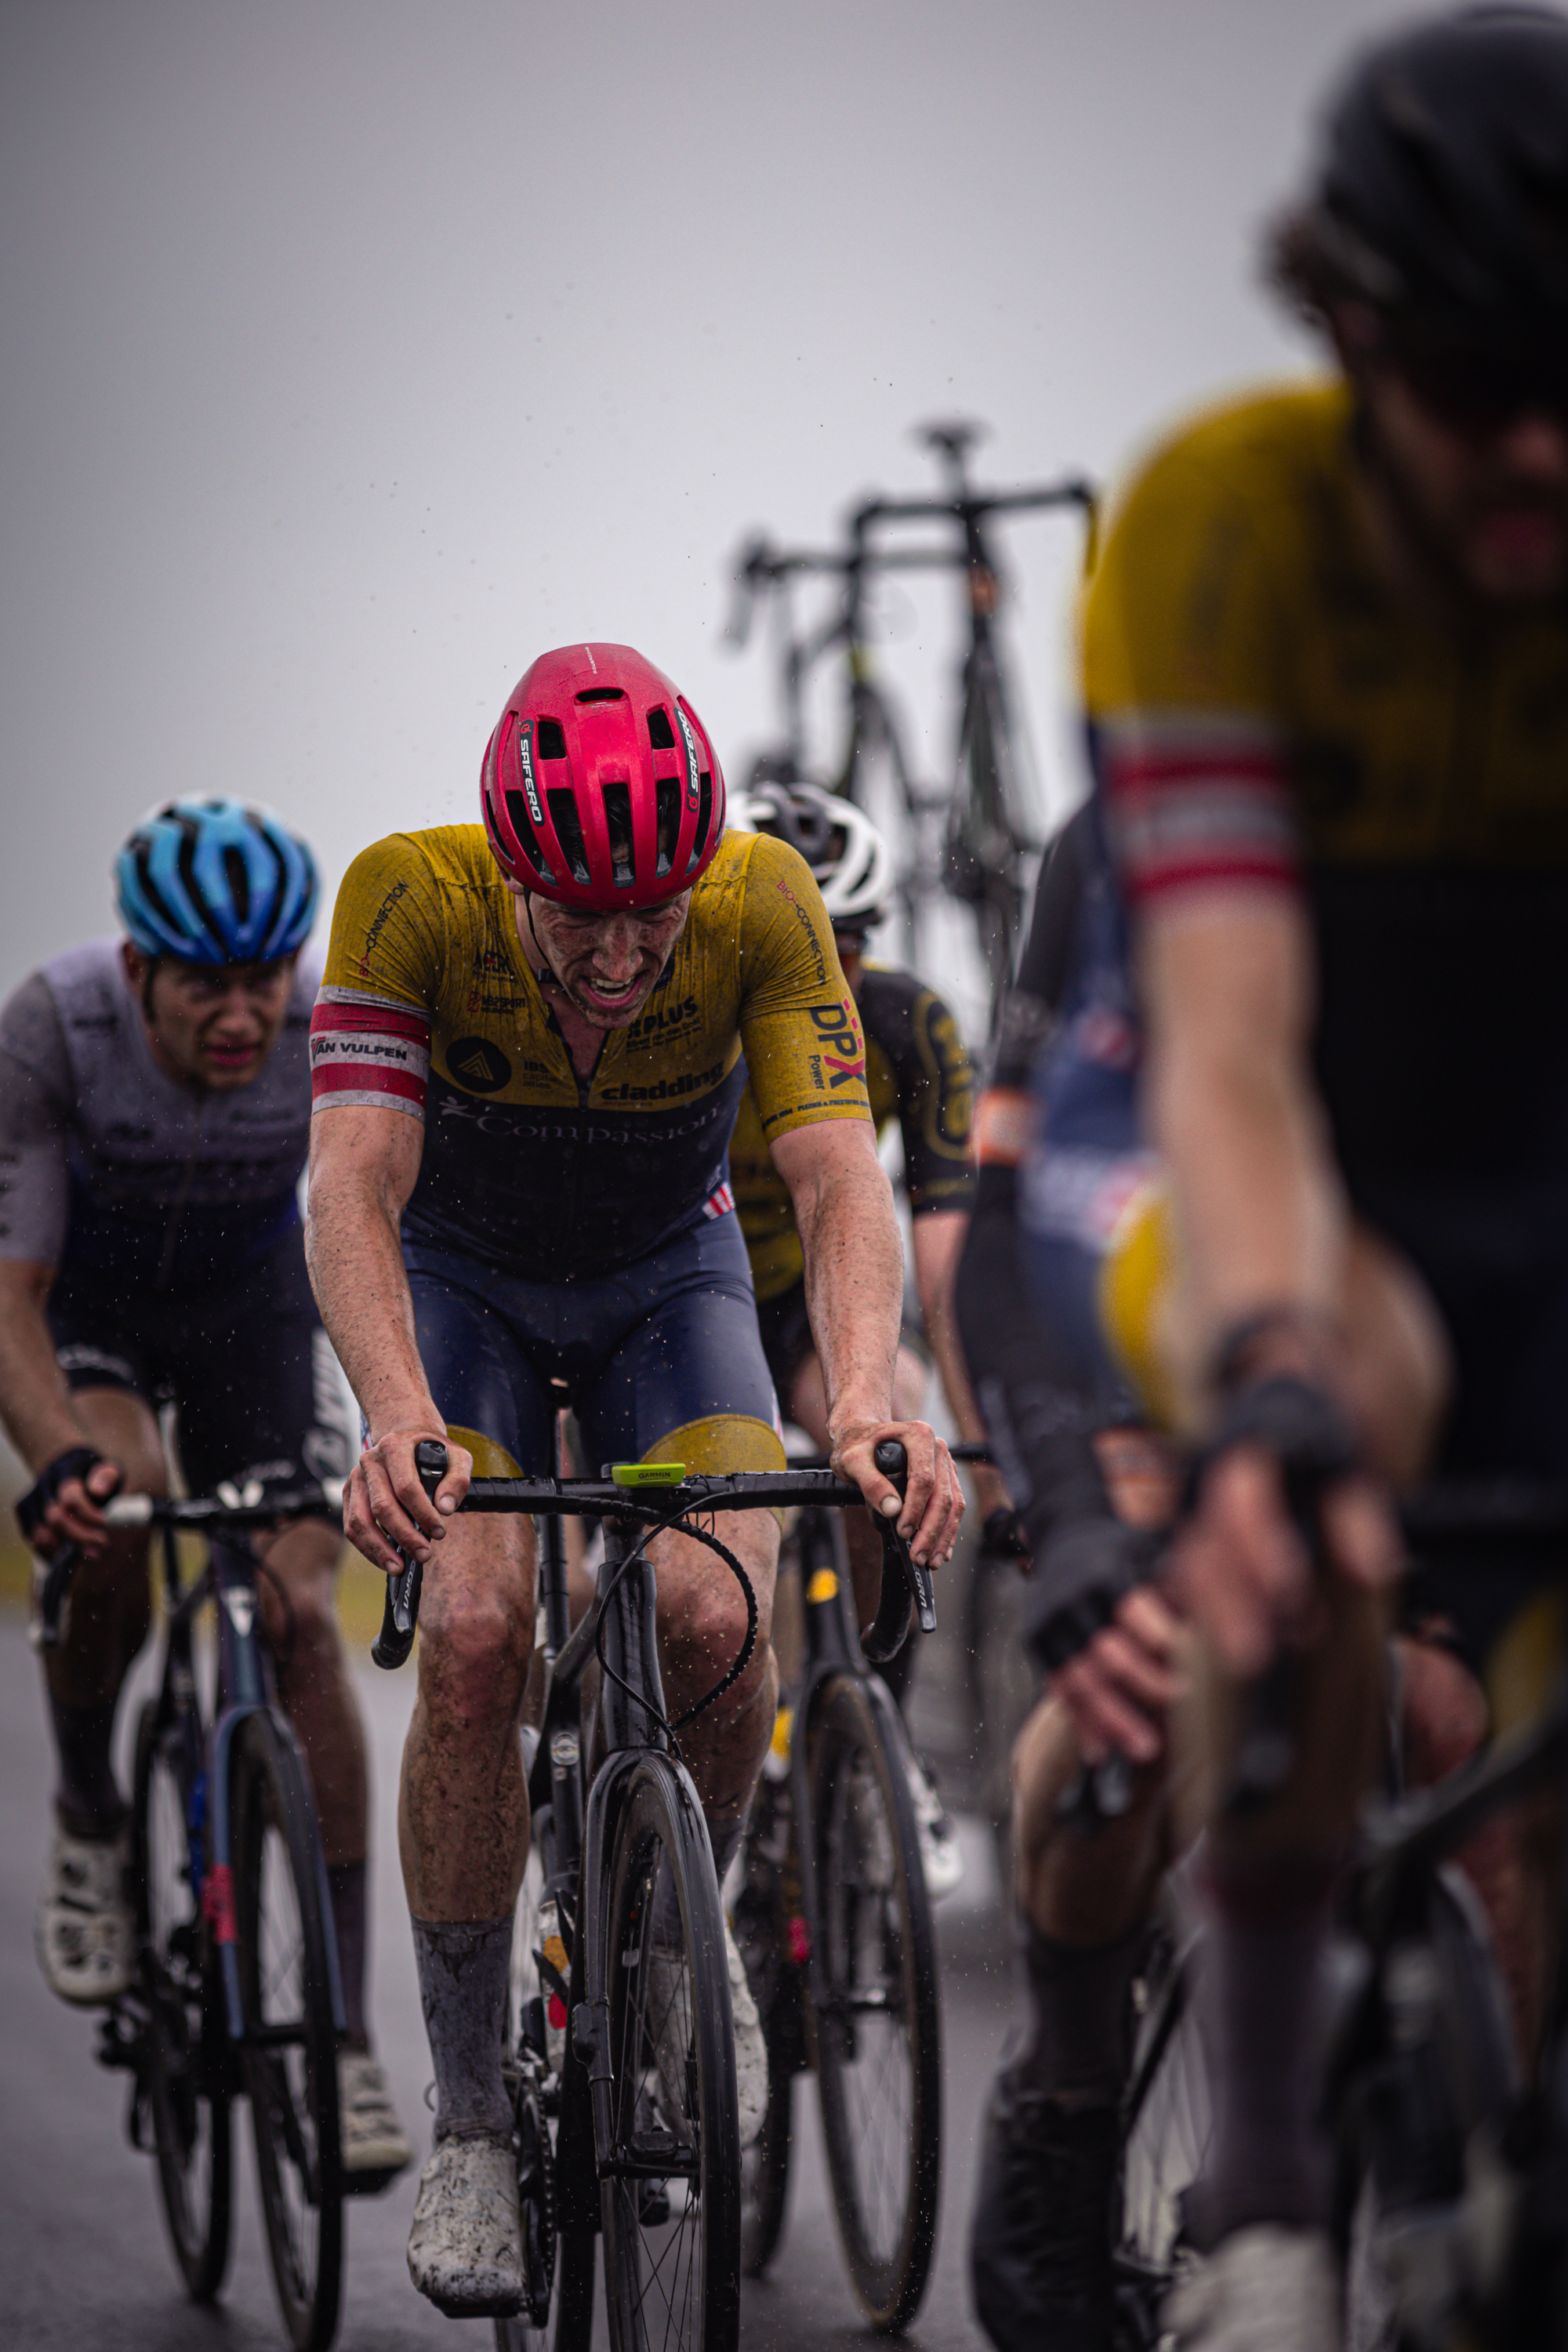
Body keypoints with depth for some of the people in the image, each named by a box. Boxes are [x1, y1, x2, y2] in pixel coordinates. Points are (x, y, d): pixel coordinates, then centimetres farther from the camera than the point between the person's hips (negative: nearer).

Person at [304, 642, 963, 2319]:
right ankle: (468, 2115, -8)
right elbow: (353, 1188, -39)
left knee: (715, 1621, -23)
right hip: (462, 1283, -1)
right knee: (475, 1637, -23)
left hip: (669, 1279, 1)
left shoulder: (764, 904, -30)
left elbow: (837, 1176, -36)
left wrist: (866, 1407, -54)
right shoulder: (410, 901, -33)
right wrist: (401, 1422, -57)